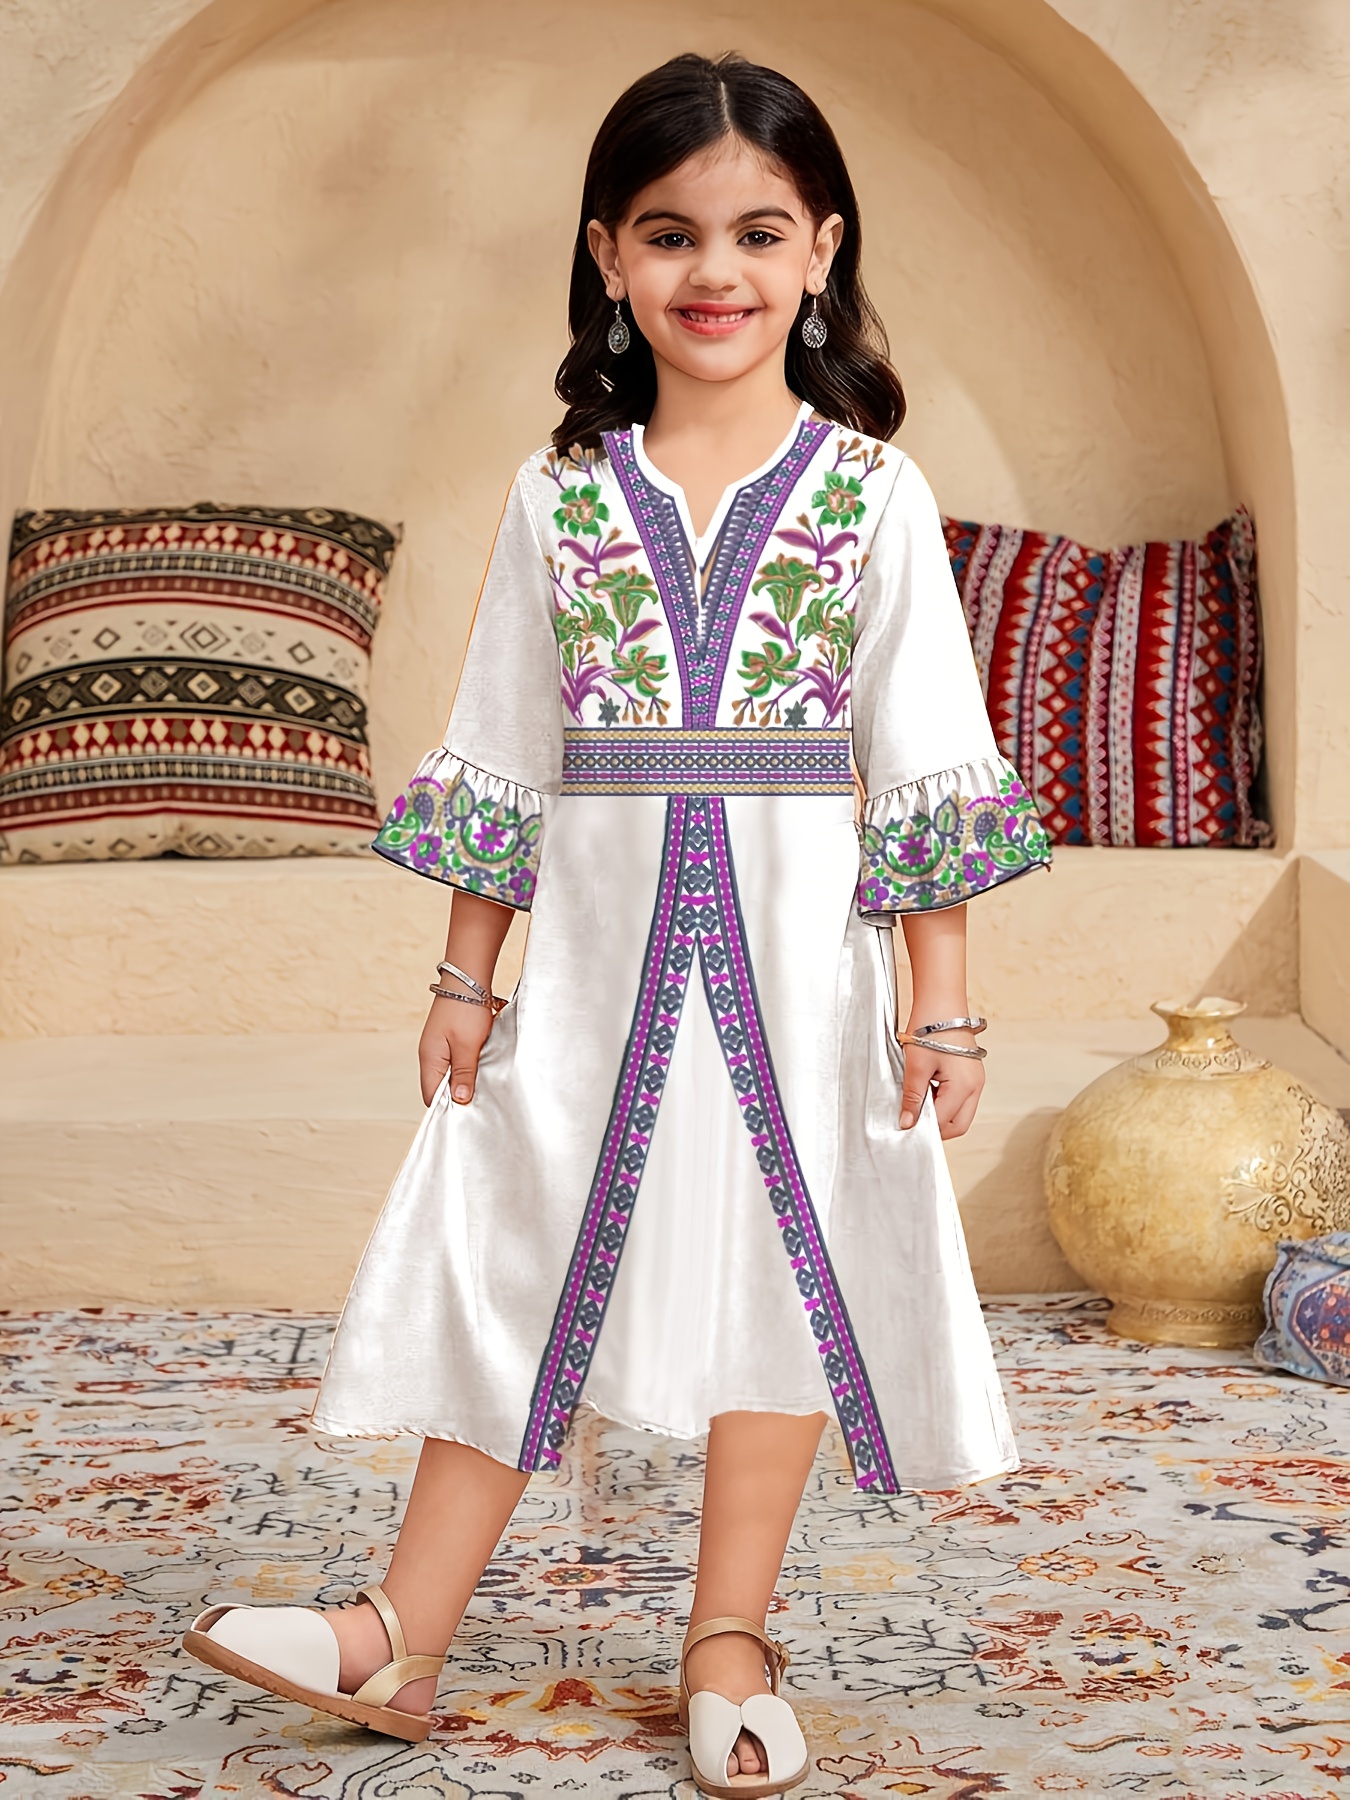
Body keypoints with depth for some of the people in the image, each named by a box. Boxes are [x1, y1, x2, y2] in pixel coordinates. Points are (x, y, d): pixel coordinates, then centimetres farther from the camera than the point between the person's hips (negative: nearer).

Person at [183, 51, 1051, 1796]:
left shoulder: (873, 491, -1)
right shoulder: (560, 494, 3)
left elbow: (930, 765, -1)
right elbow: (502, 755, 8)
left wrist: (942, 1004, -4)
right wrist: (464, 976, 7)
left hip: (798, 949, -1)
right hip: (595, 950, 1)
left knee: (782, 1277, 7)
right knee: (521, 1275, 7)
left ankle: (728, 1648, 22)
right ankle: (401, 1638, 15)